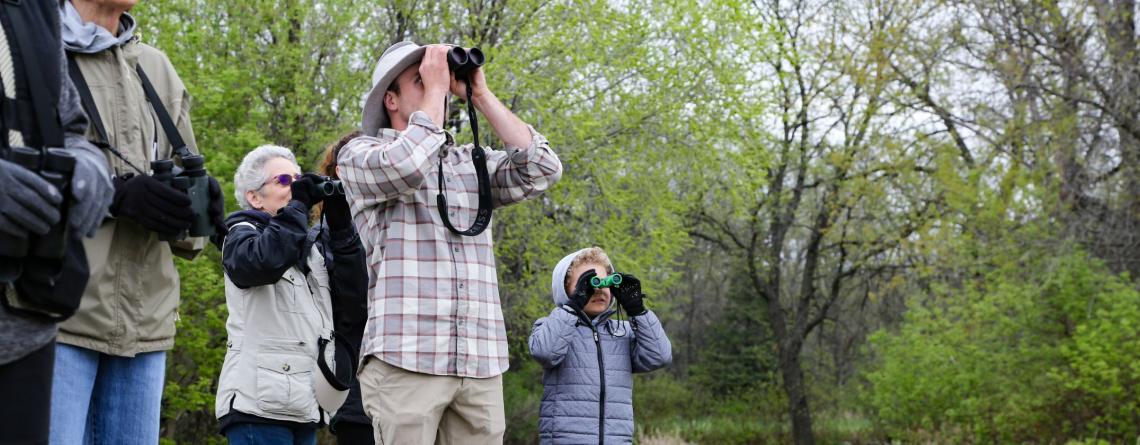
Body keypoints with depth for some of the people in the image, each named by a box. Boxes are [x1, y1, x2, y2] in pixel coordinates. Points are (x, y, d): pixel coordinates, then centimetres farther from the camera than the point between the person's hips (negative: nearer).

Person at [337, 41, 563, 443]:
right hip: (406, 358, -4)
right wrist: (436, 89, -2)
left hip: (481, 362, 4)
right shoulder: (360, 154, 7)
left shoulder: (472, 163, 20)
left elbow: (542, 170, 4)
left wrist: (480, 96, 7)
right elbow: (406, 168, -15)